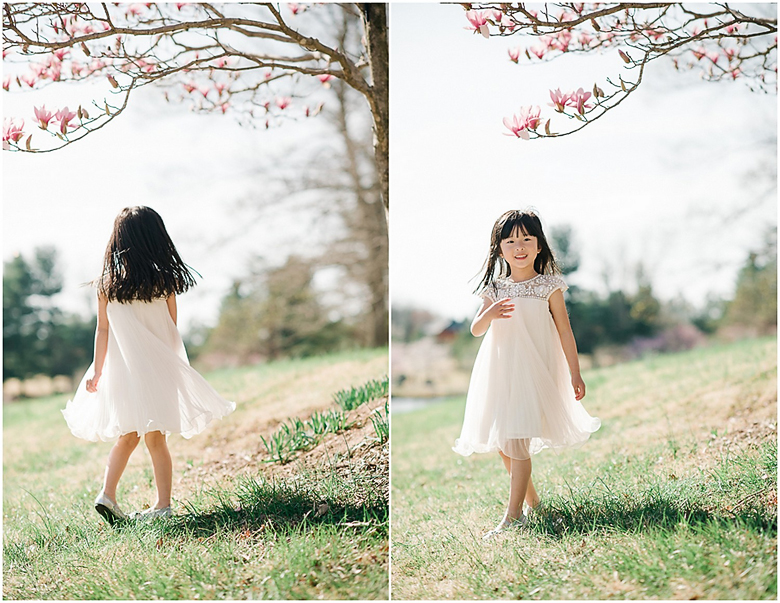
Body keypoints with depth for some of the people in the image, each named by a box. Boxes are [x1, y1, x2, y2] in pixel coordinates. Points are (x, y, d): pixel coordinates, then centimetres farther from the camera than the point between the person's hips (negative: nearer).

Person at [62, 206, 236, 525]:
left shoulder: (107, 285, -5)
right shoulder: (165, 282, -7)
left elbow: (103, 330, -2)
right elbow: (172, 330, -1)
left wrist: (97, 371, 7)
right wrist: (173, 366, 12)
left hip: (122, 370, 2)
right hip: (157, 368, -1)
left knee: (127, 437, 17)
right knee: (156, 438, 6)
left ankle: (107, 493, 7)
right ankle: (163, 504, 9)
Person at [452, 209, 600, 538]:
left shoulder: (548, 287, -3)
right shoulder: (495, 288, 6)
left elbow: (565, 332, 1)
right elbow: (475, 330, 8)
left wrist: (575, 374, 0)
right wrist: (489, 314, -13)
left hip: (534, 372, -5)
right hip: (500, 372, 5)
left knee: (517, 442, -13)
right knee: (502, 443, 10)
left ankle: (513, 515, -8)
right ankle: (531, 498, 31)